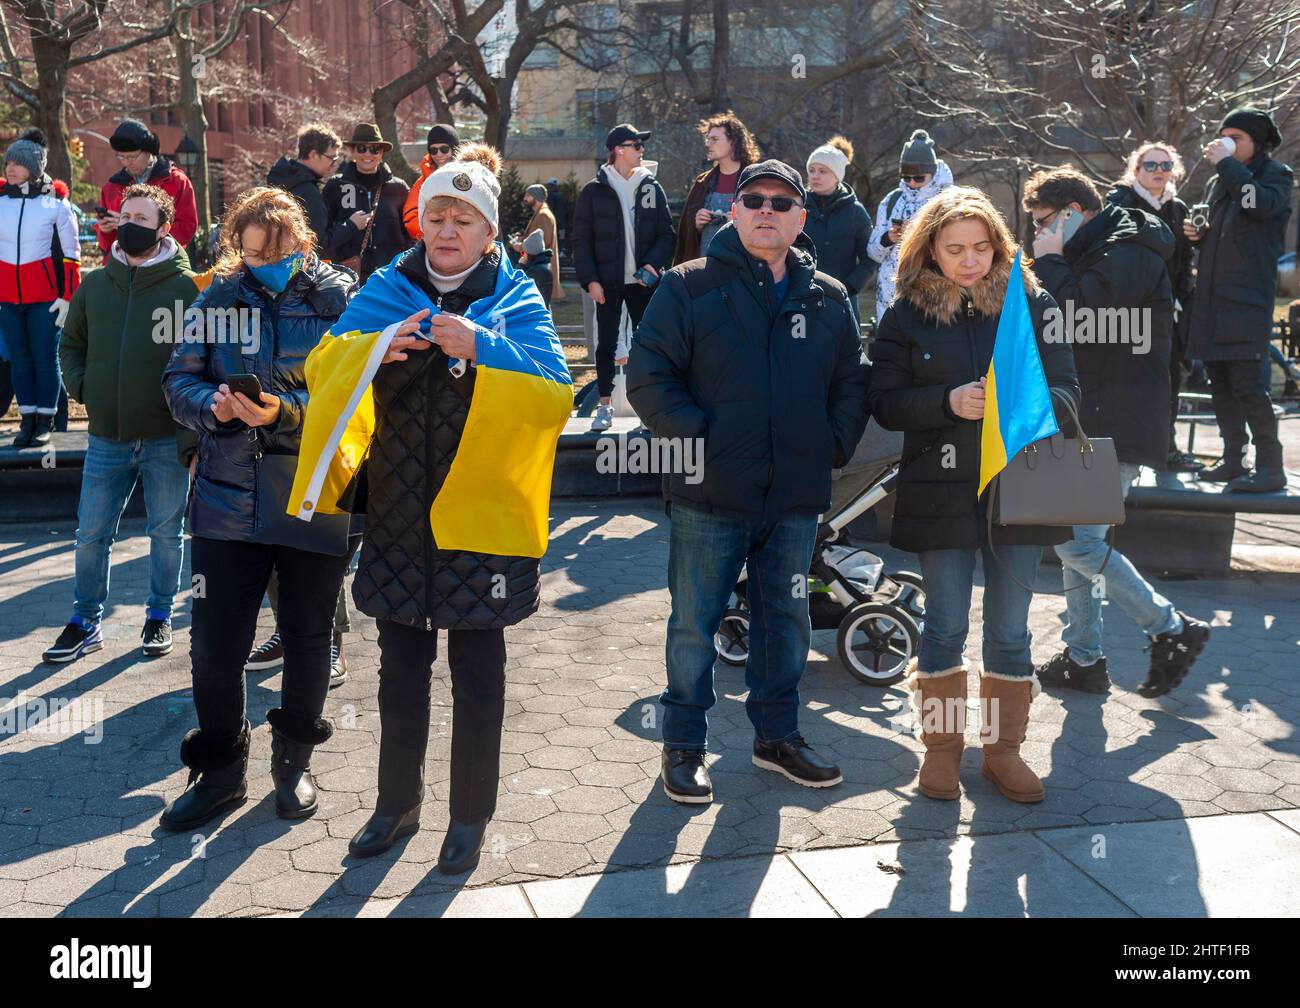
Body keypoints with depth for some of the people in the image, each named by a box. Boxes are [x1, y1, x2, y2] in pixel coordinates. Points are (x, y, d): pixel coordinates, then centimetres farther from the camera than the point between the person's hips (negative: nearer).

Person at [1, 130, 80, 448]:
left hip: (45, 295, -3)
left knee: (45, 358, 1)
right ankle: (27, 420, 15)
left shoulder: (56, 203, -4)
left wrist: (68, 297, -6)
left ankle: (45, 421, 11)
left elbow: (70, 254, -1)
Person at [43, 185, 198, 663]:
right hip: (106, 439, 4)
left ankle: (159, 616, 27)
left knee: (167, 533, 10)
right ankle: (86, 623, 24)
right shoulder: (94, 284, 6)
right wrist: (81, 386, 3)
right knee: (91, 535, 9)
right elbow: (71, 344, 20)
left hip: (168, 439, -3)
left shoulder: (187, 287, -7)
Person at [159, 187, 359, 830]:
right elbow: (179, 381, 5)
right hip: (228, 499, 2)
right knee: (214, 641, 4)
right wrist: (212, 404, -16)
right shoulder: (219, 299, 3)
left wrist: (286, 411, -25)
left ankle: (294, 760, 34)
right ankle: (220, 770, 25)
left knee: (307, 637, 13)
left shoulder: (340, 297, -6)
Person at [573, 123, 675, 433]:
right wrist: (590, 280, -9)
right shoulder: (594, 191, 1)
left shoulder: (652, 188, 7)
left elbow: (666, 234, 6)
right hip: (607, 282, -1)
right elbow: (581, 240, 0)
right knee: (606, 344, 4)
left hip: (643, 280, 1)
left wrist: (653, 263, -11)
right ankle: (604, 405, 12)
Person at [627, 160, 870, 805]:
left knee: (786, 621, 15)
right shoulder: (689, 286, -2)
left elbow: (853, 383, 16)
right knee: (694, 624, 5)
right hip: (710, 495, -4)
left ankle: (777, 736, 32)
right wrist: (695, 439, -15)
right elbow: (648, 376, -7)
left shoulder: (829, 298, 10)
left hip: (796, 496, 4)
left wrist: (834, 444, 2)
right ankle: (684, 746, 21)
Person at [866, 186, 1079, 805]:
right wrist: (949, 402, -19)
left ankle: (1003, 748, 24)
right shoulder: (907, 314, 3)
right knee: (945, 627, 7)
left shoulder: (1031, 302, 4)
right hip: (941, 492, -1)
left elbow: (1067, 389, 3)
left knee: (1010, 631, 8)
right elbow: (884, 402, -3)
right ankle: (940, 747, 23)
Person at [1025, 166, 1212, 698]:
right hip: (1091, 425, 11)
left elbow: (1078, 318, -27)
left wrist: (1050, 261, -14)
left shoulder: (1128, 253, -14)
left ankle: (1171, 629, 1)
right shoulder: (1097, 251, 19)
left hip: (1116, 429, -11)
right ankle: (1083, 658, 19)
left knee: (1076, 542, -12)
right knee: (1076, 539, 12)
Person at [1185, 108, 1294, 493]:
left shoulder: (1275, 174, 1)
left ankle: (1271, 467, -11)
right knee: (1220, 383, 10)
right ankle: (1233, 461, 18)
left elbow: (1262, 203, -22)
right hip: (1211, 298, 7)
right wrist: (1195, 233, 7)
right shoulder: (1217, 182, 20)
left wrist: (1226, 164, -14)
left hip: (1248, 299, -7)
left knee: (1248, 383, -14)